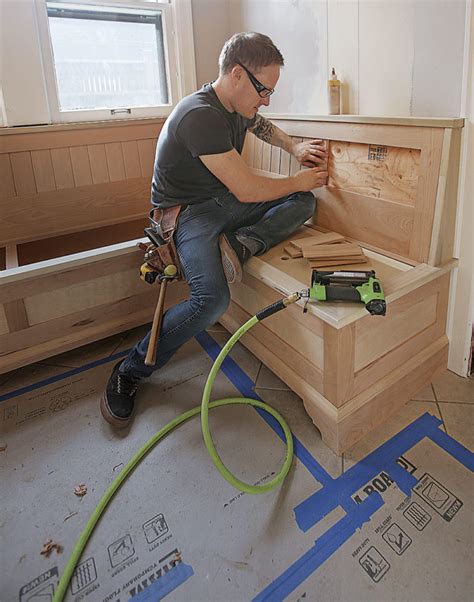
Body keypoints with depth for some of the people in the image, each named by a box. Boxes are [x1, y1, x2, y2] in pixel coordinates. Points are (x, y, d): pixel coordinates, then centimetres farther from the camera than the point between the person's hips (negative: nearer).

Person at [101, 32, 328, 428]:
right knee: (212, 299, -33)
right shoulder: (199, 116, -23)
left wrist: (294, 148, 14)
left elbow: (263, 126, 32)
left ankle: (238, 244, -21)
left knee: (304, 202, 0)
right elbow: (247, 190, -23)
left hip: (225, 202, 9)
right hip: (188, 213, -9)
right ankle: (130, 372, -14)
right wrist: (298, 181, -7)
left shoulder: (237, 106, 5)